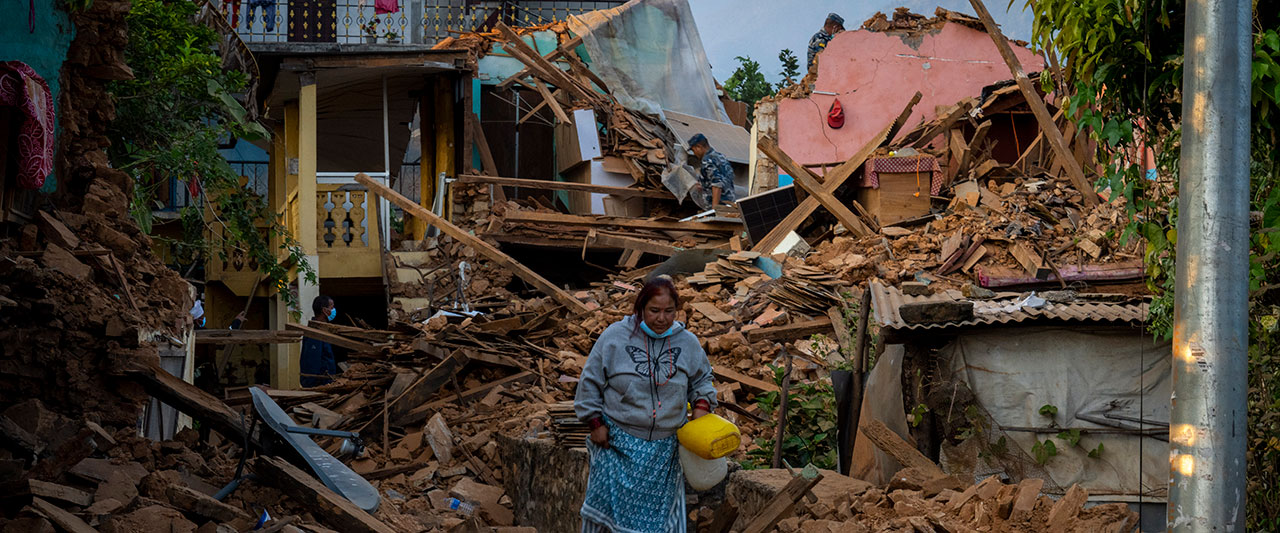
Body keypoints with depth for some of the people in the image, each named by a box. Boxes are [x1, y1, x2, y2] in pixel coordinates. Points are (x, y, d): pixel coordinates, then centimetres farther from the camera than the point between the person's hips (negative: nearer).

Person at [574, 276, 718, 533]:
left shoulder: (688, 343, 2)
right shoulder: (615, 336, -8)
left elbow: (702, 379, 17)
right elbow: (590, 381, -1)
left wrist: (701, 405, -2)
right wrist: (595, 423, -4)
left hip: (664, 448, 2)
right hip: (618, 442, -2)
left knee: (659, 509, 8)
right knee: (609, 502, 3)